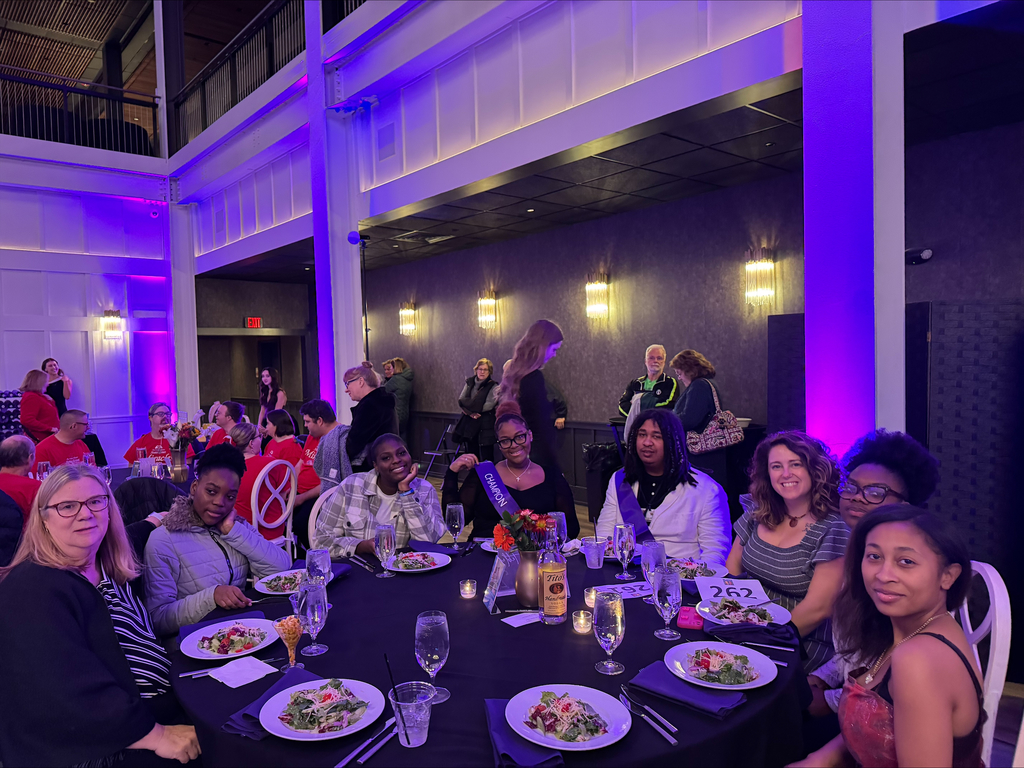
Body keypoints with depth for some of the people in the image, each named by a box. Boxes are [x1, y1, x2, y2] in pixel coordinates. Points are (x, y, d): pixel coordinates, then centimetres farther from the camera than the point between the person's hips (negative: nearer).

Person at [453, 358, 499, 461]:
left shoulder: (493, 386, 0)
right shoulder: (468, 384, 13)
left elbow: (489, 404, -12)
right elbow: (461, 401, 3)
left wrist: (470, 407, -11)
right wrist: (470, 412, -14)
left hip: (485, 425, -4)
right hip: (469, 424, 4)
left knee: (486, 458, -7)